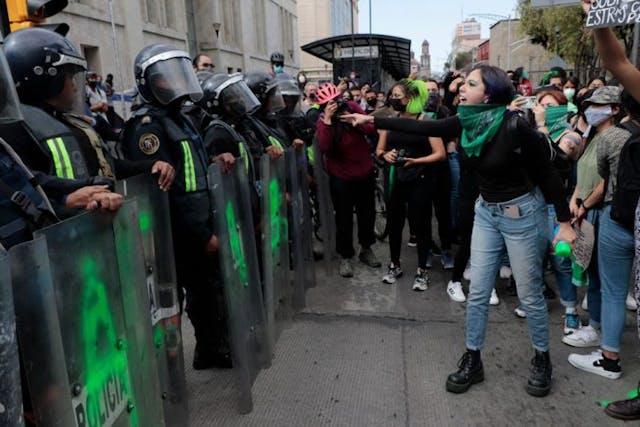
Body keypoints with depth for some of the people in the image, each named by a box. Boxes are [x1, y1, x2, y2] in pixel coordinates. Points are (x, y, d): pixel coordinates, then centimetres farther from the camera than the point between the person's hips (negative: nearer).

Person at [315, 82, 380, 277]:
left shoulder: (352, 107, -7)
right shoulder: (323, 121, -14)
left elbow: (373, 131, -10)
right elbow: (324, 147, -32)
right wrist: (328, 120, -37)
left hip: (365, 172, 4)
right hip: (341, 177, -4)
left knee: (367, 213, 17)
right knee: (344, 218, 5)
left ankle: (366, 249, 37)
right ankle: (345, 257, 22)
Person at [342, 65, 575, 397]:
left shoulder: (515, 126, -22)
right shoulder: (467, 123, -5)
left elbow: (547, 173, -14)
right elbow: (422, 128, -2)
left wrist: (564, 222, -11)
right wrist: (372, 120, -3)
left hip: (522, 213, -6)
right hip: (487, 211, 6)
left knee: (529, 295, 8)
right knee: (477, 292, 8)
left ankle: (542, 360, 31)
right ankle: (472, 360, 23)